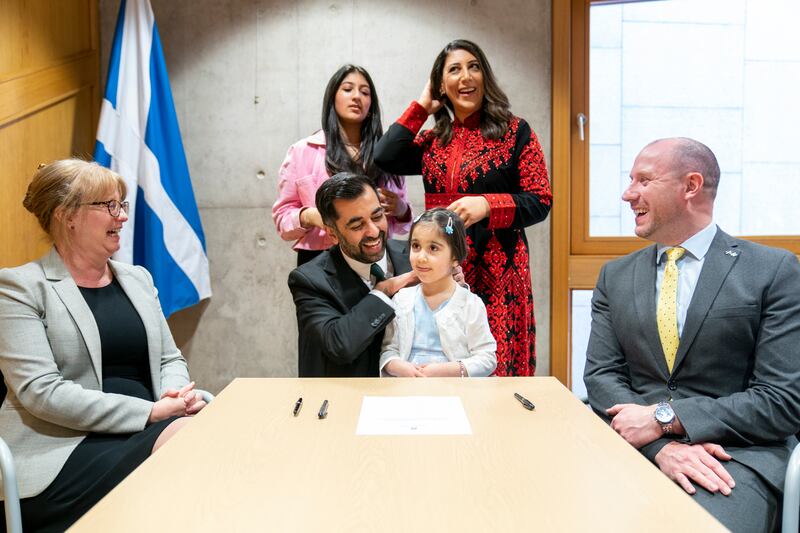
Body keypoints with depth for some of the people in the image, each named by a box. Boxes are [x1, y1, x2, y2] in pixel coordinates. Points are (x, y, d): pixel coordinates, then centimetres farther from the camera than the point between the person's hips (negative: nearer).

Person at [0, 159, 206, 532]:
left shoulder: (137, 278, 16)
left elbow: (169, 358, 18)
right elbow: (40, 390, -12)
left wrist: (177, 395, -8)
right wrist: (150, 412, -19)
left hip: (152, 430, 6)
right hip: (65, 446, -5)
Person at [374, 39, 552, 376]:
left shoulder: (515, 131, 2)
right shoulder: (433, 140, 13)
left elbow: (540, 202, -2)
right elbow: (385, 159, -4)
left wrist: (487, 205, -18)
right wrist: (420, 106, 7)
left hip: (496, 271, -3)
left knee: (496, 367, -2)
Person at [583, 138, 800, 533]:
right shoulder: (615, 276, 11)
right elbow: (601, 375, 4)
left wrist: (663, 418, -13)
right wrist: (663, 445, -14)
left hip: (734, 454, -3)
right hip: (634, 447, 3)